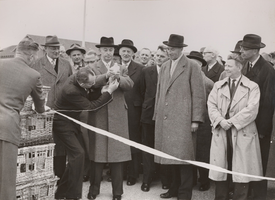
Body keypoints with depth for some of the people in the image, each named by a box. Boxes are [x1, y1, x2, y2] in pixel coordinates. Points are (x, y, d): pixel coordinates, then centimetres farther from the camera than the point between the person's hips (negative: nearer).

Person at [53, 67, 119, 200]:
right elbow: (90, 106, -25)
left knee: (78, 154, 9)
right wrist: (109, 92, -25)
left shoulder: (78, 78, -10)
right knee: (78, 154, -16)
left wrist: (101, 91, -13)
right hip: (64, 123, -9)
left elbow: (89, 96, 5)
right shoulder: (71, 91, -34)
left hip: (73, 120, 9)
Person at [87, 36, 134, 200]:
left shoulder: (121, 68, 14)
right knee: (98, 151, 3)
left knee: (117, 151, 1)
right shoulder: (92, 68, 8)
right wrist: (106, 76, -25)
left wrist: (118, 78, -20)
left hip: (117, 114, 1)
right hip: (99, 114, -1)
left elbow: (130, 85, -3)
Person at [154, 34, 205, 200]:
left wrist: (196, 120, -10)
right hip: (165, 119, 5)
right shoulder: (164, 67, 17)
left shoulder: (192, 66, -2)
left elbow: (198, 94, -5)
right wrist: (157, 115, 13)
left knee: (183, 155, -5)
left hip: (182, 119, -5)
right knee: (171, 155, 8)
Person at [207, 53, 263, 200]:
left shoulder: (252, 87, 1)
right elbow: (211, 105, 4)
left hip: (242, 134, -3)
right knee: (220, 169, 7)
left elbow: (251, 109, -9)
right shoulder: (218, 85, 13)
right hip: (221, 133, 3)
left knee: (241, 171, 1)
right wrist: (221, 121, -13)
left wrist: (231, 122, -14)